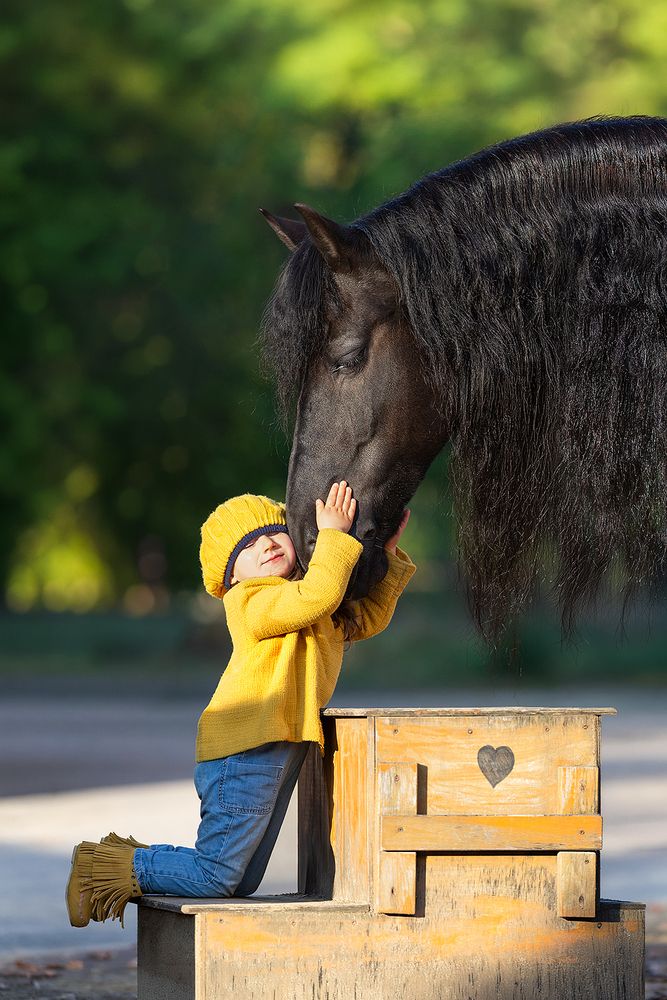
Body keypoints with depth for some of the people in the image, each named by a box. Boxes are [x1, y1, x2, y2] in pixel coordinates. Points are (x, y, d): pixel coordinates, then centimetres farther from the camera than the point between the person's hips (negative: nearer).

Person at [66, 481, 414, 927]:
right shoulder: (250, 601, -10)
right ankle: (111, 867, 4)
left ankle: (133, 862, 22)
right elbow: (317, 595, -24)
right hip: (244, 750, -10)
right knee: (216, 877, -12)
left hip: (280, 748, 10)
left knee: (241, 883, 12)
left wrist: (389, 556, 21)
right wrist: (334, 536, -15)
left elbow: (369, 617, 29)